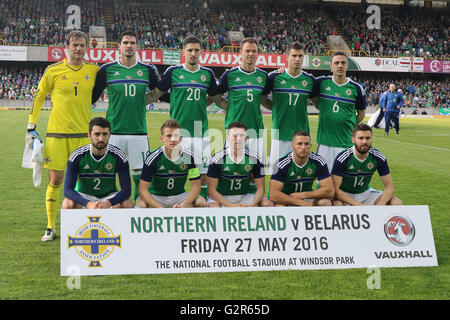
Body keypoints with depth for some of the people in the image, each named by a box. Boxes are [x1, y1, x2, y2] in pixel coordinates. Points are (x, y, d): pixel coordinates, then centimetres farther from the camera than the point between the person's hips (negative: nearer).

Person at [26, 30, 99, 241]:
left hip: (83, 134, 2)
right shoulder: (53, 70, -1)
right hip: (57, 134, -1)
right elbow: (38, 97, 7)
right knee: (55, 180, 1)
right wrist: (31, 127, 3)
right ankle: (50, 227, 12)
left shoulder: (93, 71, 4)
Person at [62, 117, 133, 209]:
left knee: (127, 205, -29)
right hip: (83, 195, -1)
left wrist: (108, 203, -39)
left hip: (109, 196, 1)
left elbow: (126, 190, -19)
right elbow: (68, 189, -23)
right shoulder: (77, 156, -18)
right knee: (68, 204, -32)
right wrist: (88, 204, -41)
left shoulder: (118, 156, -16)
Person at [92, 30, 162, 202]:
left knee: (141, 175, 1)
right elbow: (91, 97, 12)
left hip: (139, 131, 1)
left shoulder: (147, 70, 7)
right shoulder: (107, 69, 4)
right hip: (113, 132, -1)